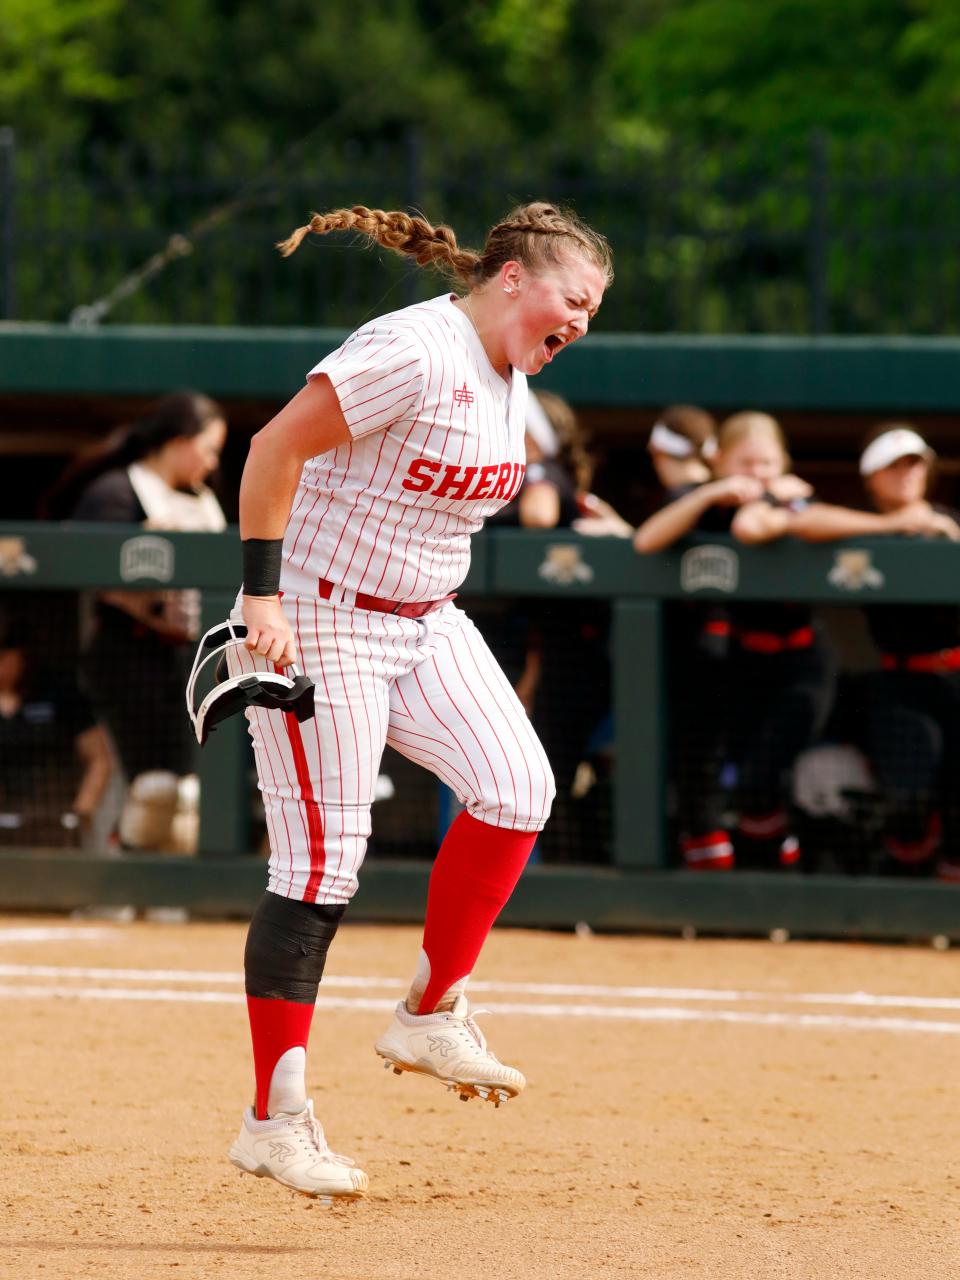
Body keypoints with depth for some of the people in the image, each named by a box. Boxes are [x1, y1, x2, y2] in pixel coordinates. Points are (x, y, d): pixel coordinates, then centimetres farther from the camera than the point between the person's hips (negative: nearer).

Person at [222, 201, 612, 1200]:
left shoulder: (510, 380, 9)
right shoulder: (414, 354, -21)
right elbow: (276, 447, -23)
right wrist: (263, 594, -26)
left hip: (424, 624, 9)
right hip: (319, 623, -9)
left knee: (516, 787, -8)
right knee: (320, 864, -9)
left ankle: (430, 1017, 6)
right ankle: (273, 1119, -5)